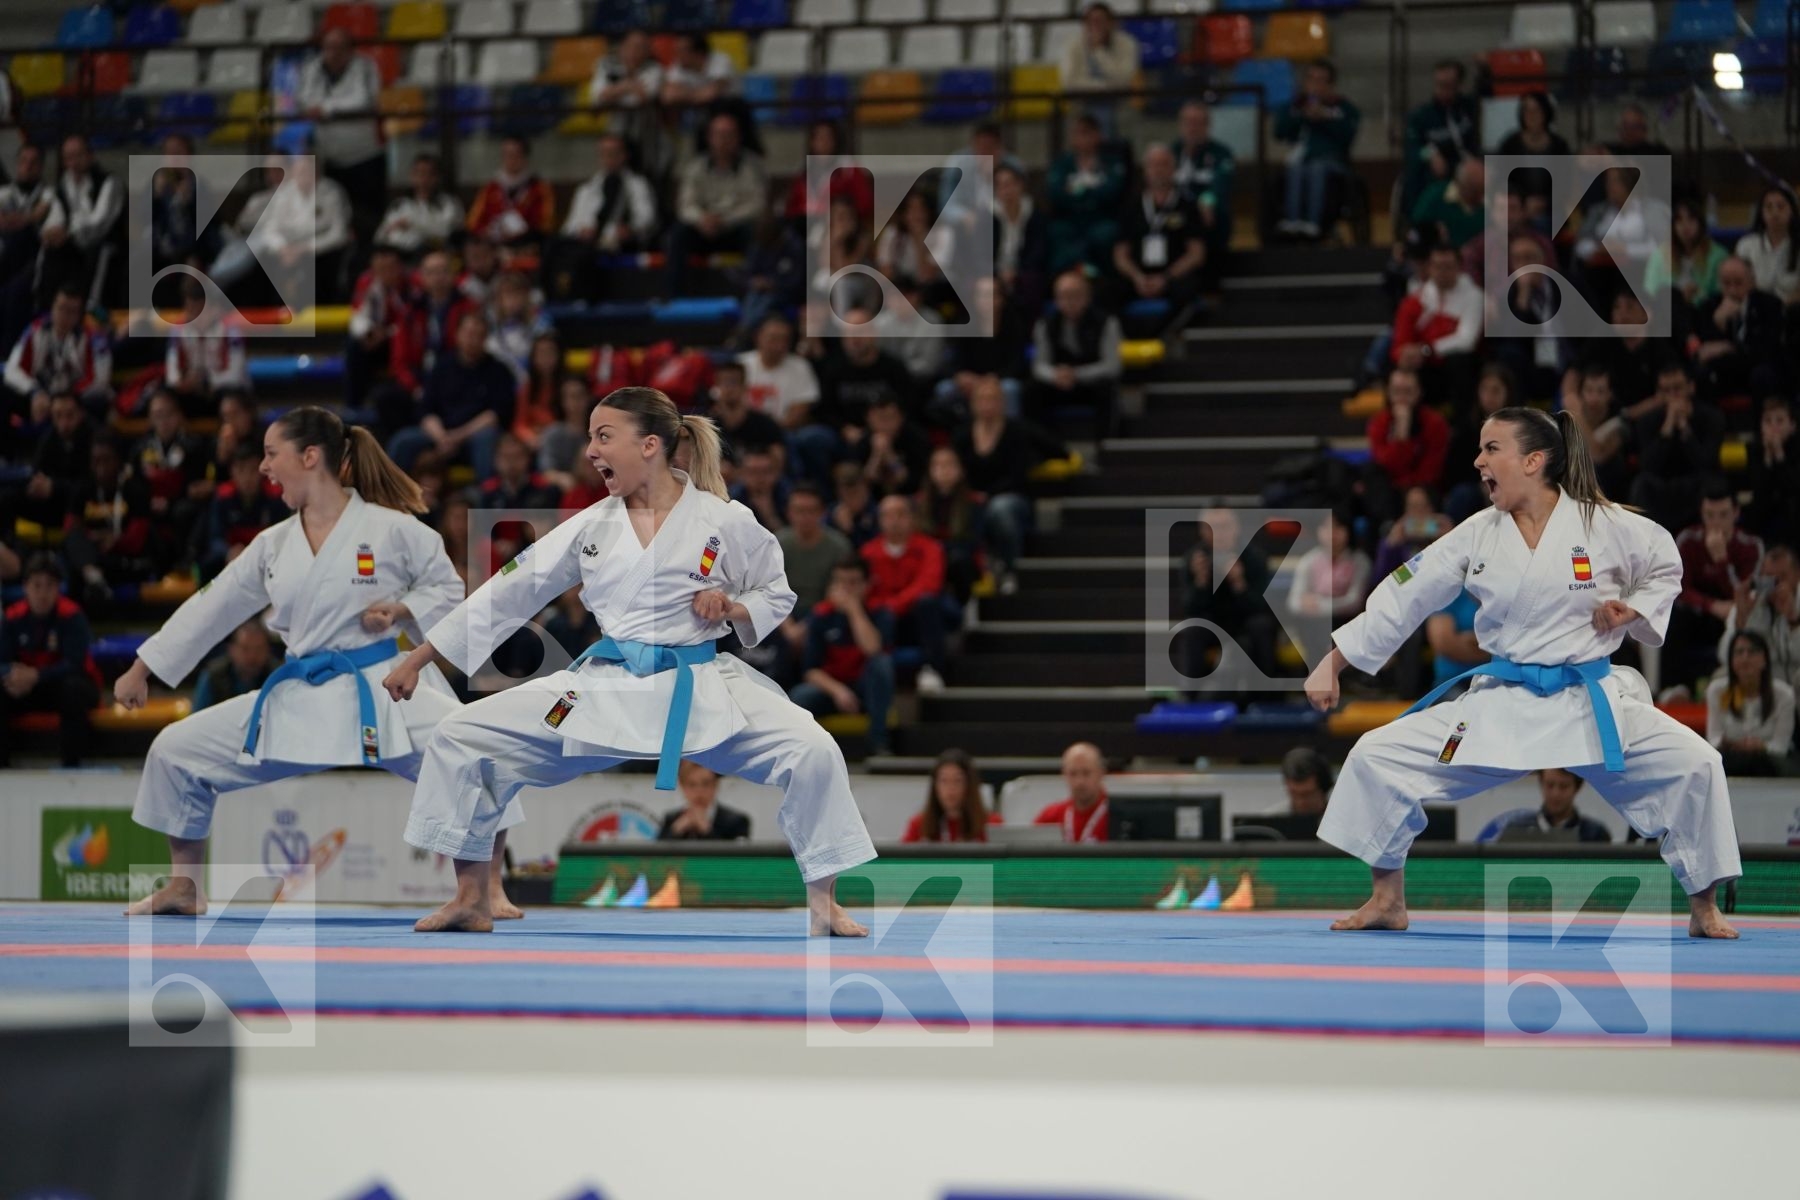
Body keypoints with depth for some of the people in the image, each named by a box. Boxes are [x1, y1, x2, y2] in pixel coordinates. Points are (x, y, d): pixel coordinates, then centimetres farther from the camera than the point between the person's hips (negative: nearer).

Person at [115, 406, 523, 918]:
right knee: (175, 750, 3)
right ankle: (184, 888, 19)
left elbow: (446, 586, 3)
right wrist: (142, 672, 19)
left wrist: (399, 612, -16)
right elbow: (210, 608, 16)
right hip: (297, 701, 5)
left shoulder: (388, 528, -6)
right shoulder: (273, 545, 9)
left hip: (378, 692, -5)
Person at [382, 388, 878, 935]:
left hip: (701, 692, -3)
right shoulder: (590, 526, 4)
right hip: (603, 692, 3)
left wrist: (731, 609, -14)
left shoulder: (724, 522, -4)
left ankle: (823, 904, -4)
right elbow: (506, 595, 7)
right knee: (460, 736, -5)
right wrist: (415, 660, 7)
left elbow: (776, 596, 9)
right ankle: (471, 900, 9)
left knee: (812, 751, -24)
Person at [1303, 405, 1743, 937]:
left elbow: (1665, 569, 10)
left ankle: (1703, 911, 0)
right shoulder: (1476, 536, -1)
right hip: (1501, 707, 2)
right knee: (1376, 755, -7)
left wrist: (1634, 611, -9)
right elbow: (1403, 599, 2)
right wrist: (1331, 664, 2)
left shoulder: (1605, 526, -8)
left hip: (1593, 704, -2)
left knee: (1695, 764, -21)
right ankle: (1387, 902, 9)